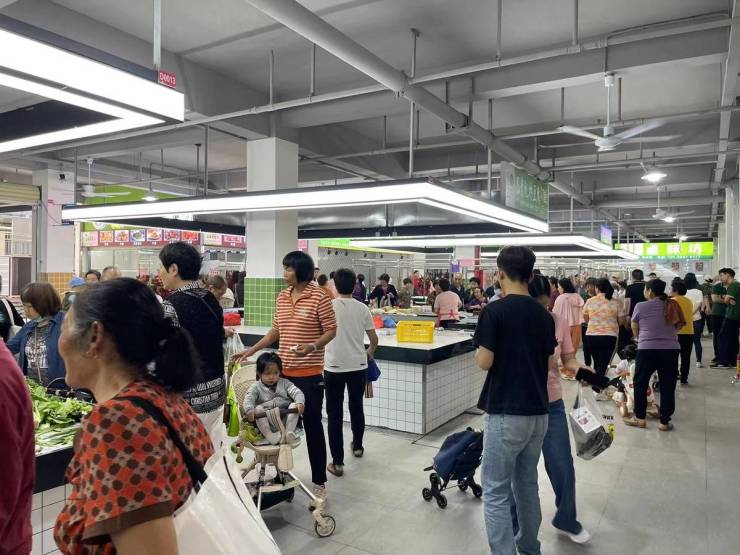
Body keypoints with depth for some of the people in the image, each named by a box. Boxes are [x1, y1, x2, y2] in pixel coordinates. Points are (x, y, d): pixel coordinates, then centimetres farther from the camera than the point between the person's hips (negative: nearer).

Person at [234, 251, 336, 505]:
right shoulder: (282, 297, 8)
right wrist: (251, 351, 13)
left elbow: (331, 330, -8)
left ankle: (319, 482, 15)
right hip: (283, 371, 6)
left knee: (312, 426, 3)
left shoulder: (319, 297, -11)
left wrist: (313, 346, -24)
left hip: (309, 374, -6)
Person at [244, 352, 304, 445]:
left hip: (285, 419, 1)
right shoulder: (256, 387, 6)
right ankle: (269, 435, -28)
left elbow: (297, 392, 0)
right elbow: (248, 399, -10)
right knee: (258, 409, -27)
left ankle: (289, 431, -24)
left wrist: (300, 402, -23)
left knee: (293, 405, -22)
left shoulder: (285, 383, 11)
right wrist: (249, 410, -32)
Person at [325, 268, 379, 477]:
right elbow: (374, 339, 4)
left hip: (334, 367, -3)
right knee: (356, 407, 22)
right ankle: (357, 446, 40)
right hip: (358, 366, 3)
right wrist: (370, 353, 23)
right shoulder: (362, 309, -3)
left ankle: (337, 462, 6)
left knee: (335, 414, 4)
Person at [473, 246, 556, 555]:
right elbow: (549, 363, 10)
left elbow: (484, 363, -14)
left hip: (506, 414, -7)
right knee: (527, 484, 21)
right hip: (538, 412, 7)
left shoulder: (494, 311, -14)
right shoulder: (544, 315, 5)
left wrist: (479, 350, 5)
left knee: (496, 492, 3)